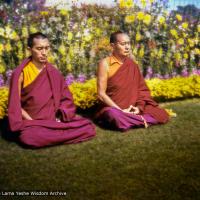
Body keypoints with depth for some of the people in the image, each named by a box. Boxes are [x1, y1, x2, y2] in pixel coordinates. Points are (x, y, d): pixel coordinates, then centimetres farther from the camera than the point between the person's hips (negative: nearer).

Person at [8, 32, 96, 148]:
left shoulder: (53, 72, 5)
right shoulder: (21, 73, -6)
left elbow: (66, 98, 9)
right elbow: (15, 104, -5)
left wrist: (59, 118, -7)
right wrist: (32, 122, -15)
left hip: (54, 119, 4)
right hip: (32, 122, -3)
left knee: (89, 128, -17)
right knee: (29, 137, -39)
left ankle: (48, 135, -10)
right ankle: (54, 135, -12)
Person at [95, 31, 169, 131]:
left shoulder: (132, 64, 4)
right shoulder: (105, 63, -10)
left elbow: (141, 89, 5)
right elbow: (101, 94, -13)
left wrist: (139, 107, -13)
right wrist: (121, 110, -20)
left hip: (132, 108, 4)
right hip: (112, 108, -4)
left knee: (162, 115, -12)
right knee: (117, 118, -39)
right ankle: (139, 119, -14)